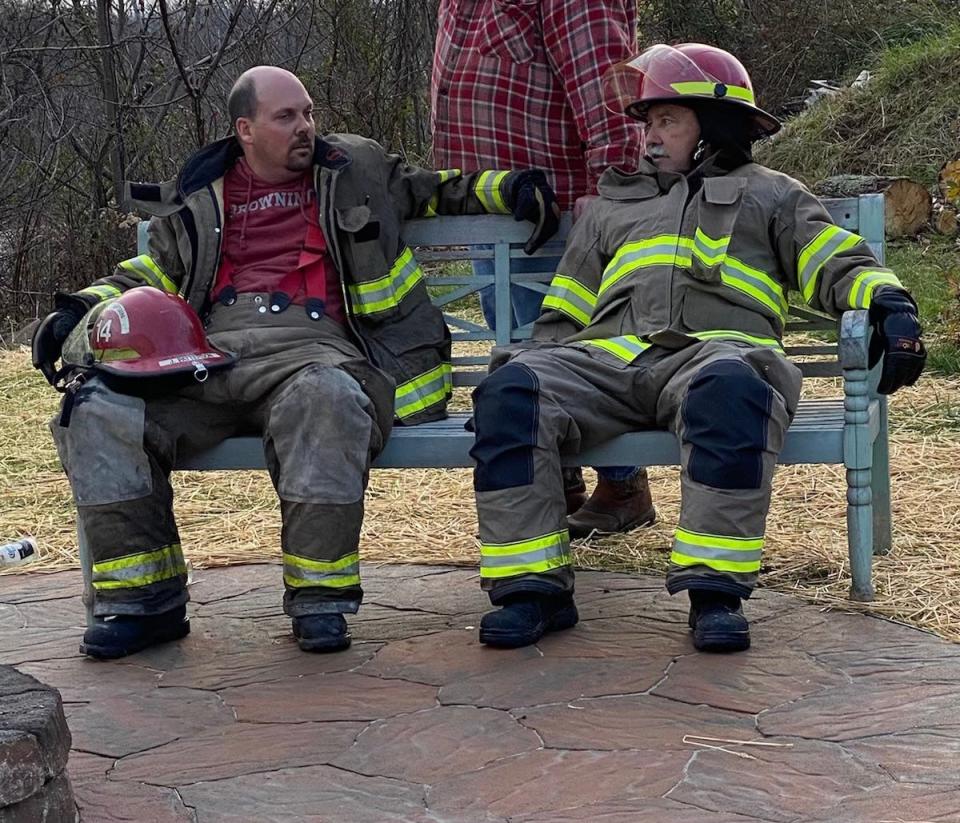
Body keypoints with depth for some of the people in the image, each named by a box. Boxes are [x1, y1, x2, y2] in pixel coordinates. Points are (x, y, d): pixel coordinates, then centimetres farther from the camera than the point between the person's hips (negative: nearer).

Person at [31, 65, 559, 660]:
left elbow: (438, 191, 34)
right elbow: (154, 271, 32)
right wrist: (84, 306, 16)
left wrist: (509, 190, 18)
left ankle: (319, 594, -29)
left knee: (327, 398, -41)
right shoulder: (197, 198, 26)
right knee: (99, 410, -24)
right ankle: (143, 597, -14)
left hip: (309, 341, -2)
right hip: (208, 349, 3)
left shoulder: (359, 167, 24)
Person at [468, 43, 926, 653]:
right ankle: (533, 586, -26)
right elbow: (564, 315, 32)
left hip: (715, 351, -3)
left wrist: (889, 306, -9)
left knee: (729, 389, -42)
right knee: (514, 390, -28)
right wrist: (528, 363, 14)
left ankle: (715, 588, -35)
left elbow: (841, 265, 13)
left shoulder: (770, 195, 27)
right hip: (608, 355, 3)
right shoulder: (612, 206, 36)